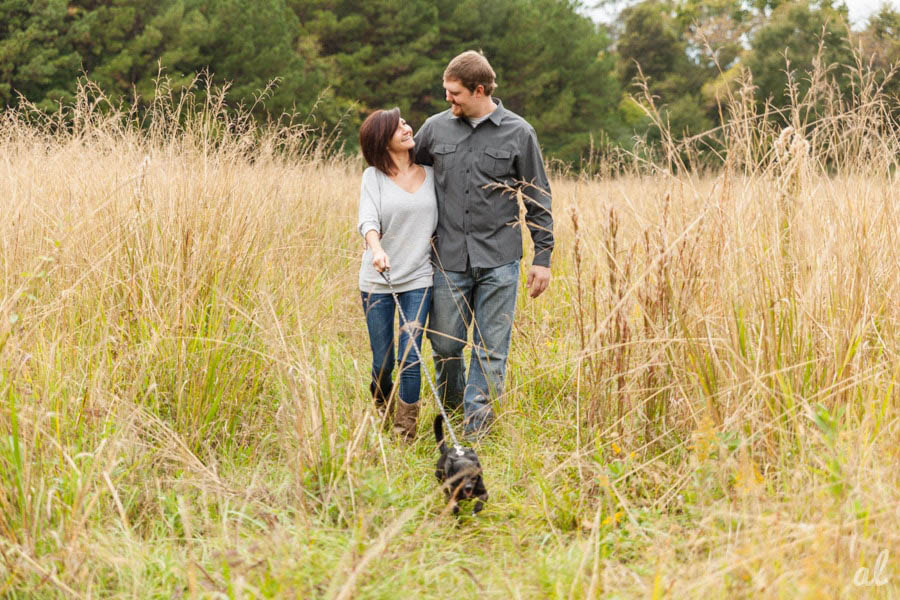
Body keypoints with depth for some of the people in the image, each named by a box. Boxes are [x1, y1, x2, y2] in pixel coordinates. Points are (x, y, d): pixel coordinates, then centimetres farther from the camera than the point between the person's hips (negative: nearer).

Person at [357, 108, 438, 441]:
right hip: (377, 281, -1)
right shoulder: (373, 176, -2)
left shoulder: (430, 174, 6)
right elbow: (368, 219, -17)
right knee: (383, 363, 6)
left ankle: (406, 432, 1)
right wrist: (377, 249, -35)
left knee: (410, 358, -10)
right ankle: (383, 412, 35)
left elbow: (439, 223, 13)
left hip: (418, 278, 1)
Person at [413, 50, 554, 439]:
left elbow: (538, 200, 5)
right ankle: (450, 405, 31)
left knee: (491, 349, 1)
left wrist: (543, 257, 2)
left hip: (499, 261, -2)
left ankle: (476, 428, 10)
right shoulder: (436, 128, 5)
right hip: (449, 259, 2)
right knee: (445, 344, 5)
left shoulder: (518, 133, 0)